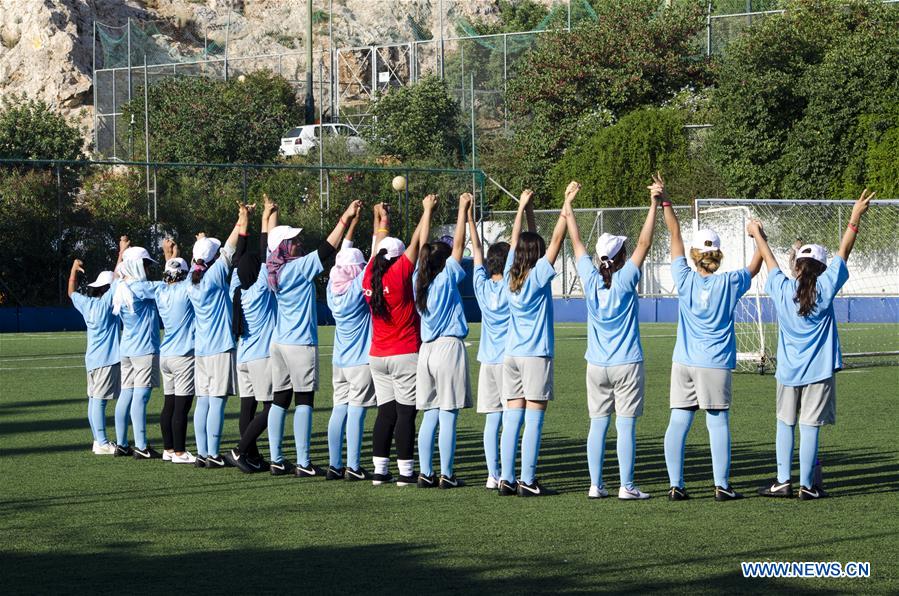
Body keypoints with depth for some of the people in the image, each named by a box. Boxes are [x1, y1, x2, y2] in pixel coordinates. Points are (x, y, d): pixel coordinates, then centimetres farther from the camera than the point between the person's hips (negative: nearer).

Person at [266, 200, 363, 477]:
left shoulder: (276, 270, 7)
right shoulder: (298, 267, -14)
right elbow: (326, 250, -14)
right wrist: (345, 219, -11)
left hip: (280, 342, 8)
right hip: (301, 344, -8)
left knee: (280, 400, 9)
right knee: (303, 401, -5)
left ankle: (277, 460, 11)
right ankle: (303, 464, -6)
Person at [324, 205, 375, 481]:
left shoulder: (333, 287, 4)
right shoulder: (358, 288, -12)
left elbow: (342, 256, 15)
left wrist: (353, 222, 19)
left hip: (340, 360, 6)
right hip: (361, 360, -6)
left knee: (339, 409, 7)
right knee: (356, 411, -6)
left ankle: (334, 465, 7)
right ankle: (353, 467, -8)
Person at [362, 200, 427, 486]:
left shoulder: (370, 277, 4)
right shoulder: (399, 274, -11)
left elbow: (379, 248, 20)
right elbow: (415, 243, -6)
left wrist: (381, 220, 35)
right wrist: (427, 210, 3)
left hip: (377, 356, 6)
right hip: (405, 355, -6)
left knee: (386, 412, 9)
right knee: (406, 413, -5)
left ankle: (380, 470, 8)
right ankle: (405, 471, -6)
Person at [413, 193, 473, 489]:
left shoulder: (419, 281, 7)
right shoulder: (447, 279, -6)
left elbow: (422, 245, 16)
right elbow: (458, 244, -5)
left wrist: (428, 211, 22)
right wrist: (463, 209, 2)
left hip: (426, 350, 6)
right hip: (450, 347, -6)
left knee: (429, 416, 8)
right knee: (448, 417, -4)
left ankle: (425, 473, 4)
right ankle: (446, 475, -4)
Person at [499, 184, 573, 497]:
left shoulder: (511, 275, 6)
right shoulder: (538, 276, -7)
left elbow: (515, 241, 19)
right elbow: (556, 240, -9)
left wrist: (522, 208, 28)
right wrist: (567, 205, -7)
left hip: (512, 354, 6)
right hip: (536, 355, -6)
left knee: (512, 419, 5)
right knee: (534, 420, -4)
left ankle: (506, 479, 3)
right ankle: (527, 481, -6)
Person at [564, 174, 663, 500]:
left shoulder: (590, 279, -1)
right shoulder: (625, 280, -10)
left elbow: (577, 243, 10)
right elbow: (644, 243, -12)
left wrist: (568, 208, 20)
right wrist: (654, 204, -13)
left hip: (596, 366, 4)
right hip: (627, 364, -4)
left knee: (597, 425, 7)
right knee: (626, 426, -3)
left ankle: (596, 485, 6)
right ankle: (626, 486, -4)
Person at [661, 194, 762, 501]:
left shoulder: (685, 280, -1)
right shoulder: (729, 283, -4)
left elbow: (675, 234, 6)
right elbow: (754, 267, 15)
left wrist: (665, 203, 13)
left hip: (683, 363, 2)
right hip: (716, 364, -2)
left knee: (678, 423, 2)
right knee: (718, 424, 1)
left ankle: (675, 485, 1)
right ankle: (721, 485, -1)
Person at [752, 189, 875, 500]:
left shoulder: (782, 289, -2)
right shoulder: (825, 289, -8)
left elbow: (769, 259, 14)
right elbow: (843, 253, -3)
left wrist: (757, 235, 30)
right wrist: (855, 219, 2)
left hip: (788, 371, 2)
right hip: (819, 370, -2)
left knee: (785, 423, 13)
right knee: (810, 427, -1)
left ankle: (783, 481, 11)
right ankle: (806, 485, 2)